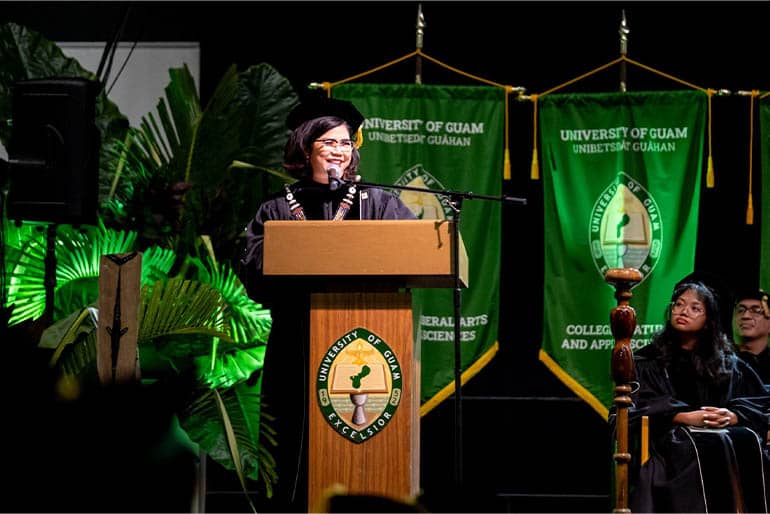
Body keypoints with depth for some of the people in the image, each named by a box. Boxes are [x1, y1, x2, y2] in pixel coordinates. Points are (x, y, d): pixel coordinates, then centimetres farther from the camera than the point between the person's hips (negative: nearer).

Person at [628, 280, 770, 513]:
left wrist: (733, 416, -10)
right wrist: (687, 417, -15)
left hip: (726, 431, 3)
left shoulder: (728, 363, 21)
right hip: (672, 438, -3)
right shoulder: (648, 361, 15)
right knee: (704, 449, -37)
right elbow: (640, 404, 0)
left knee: (748, 442, -32)